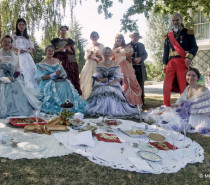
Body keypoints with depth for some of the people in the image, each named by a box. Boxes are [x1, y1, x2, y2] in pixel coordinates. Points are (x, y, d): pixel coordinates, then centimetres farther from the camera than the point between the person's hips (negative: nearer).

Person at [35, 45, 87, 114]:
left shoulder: (57, 61, 16)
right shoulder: (42, 64, -1)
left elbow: (62, 72, 17)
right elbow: (41, 77, -9)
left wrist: (61, 75, -9)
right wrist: (54, 74, -17)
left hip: (58, 80, 5)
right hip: (47, 83, -4)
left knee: (67, 85, -25)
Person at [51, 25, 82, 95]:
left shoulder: (70, 41, 15)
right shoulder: (55, 40, 11)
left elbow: (74, 52, 13)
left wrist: (69, 50, -6)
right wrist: (58, 50, -9)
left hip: (70, 62, 1)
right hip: (59, 62, -1)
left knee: (71, 77, -8)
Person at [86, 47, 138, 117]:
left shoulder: (115, 64, 5)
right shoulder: (100, 65, 12)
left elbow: (118, 77, -2)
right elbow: (96, 76, 9)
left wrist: (111, 83, -18)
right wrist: (101, 79, -14)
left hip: (114, 85, -1)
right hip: (101, 86, 2)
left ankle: (112, 111, -17)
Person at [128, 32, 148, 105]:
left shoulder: (141, 45, 17)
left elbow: (145, 54, 11)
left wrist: (140, 58, -8)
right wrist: (133, 60, -15)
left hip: (140, 67, 3)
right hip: (131, 67, -3)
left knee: (141, 84, 4)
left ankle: (142, 99, 11)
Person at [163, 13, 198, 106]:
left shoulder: (188, 32, 9)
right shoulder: (168, 35, 19)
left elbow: (194, 47, 1)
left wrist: (189, 57, -17)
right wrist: (164, 65, 10)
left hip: (183, 62, -3)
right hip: (171, 63, 3)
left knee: (183, 87, -5)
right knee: (166, 86, -5)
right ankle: (166, 106, 4)